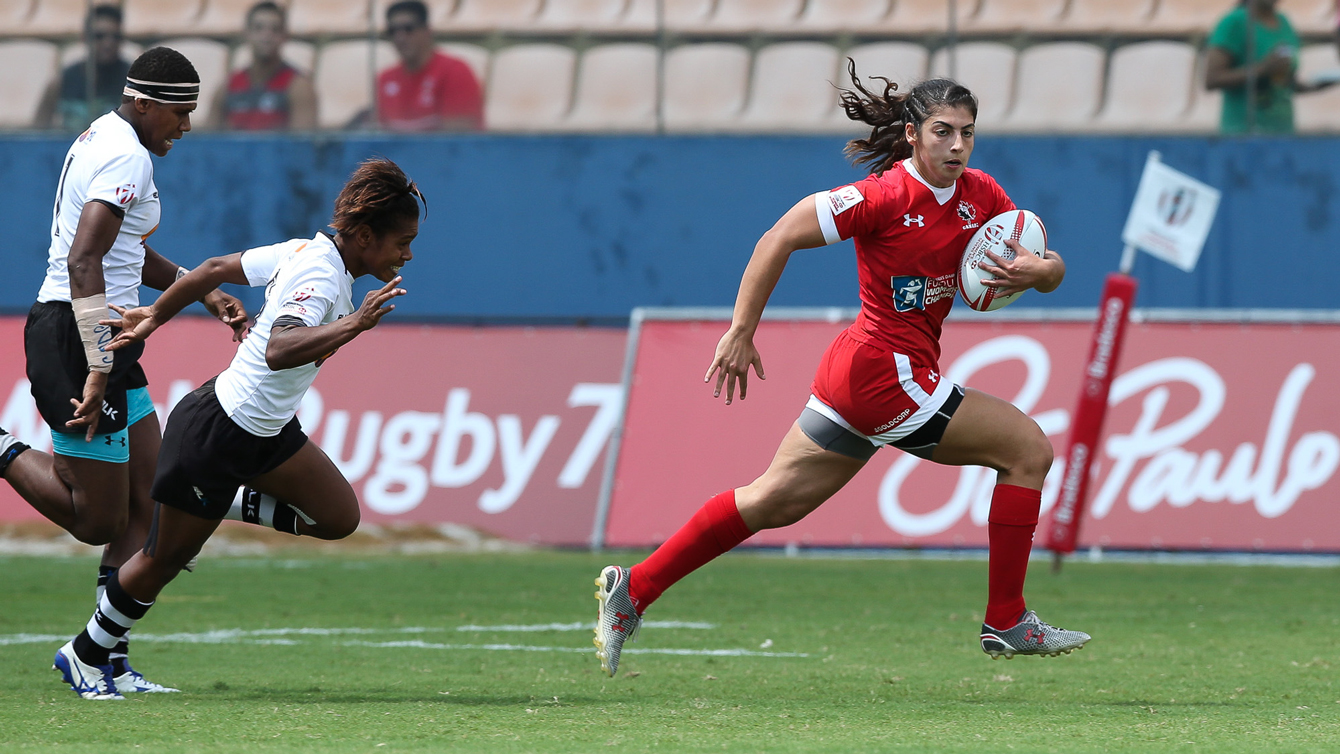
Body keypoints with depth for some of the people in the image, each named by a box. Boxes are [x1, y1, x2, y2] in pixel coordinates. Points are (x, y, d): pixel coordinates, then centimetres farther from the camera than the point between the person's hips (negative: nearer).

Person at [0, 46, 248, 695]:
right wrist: (98, 371, -29)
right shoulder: (126, 158, -16)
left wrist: (200, 290, 26)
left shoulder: (99, 139, 16)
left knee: (146, 508, 7)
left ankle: (107, 662, 5)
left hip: (103, 342, 11)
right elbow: (84, 264, -26)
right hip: (75, 340, -11)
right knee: (100, 522, -5)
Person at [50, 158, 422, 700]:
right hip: (216, 433, -9)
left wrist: (154, 317, 20)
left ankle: (229, 506, 17)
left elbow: (215, 269, 9)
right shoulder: (320, 276, -28)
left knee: (339, 517, 3)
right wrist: (355, 323, -52)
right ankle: (84, 655, 24)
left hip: (268, 431, 9)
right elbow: (279, 350, -46)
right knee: (164, 560, 6)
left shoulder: (304, 252, -1)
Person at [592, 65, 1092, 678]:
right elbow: (778, 239, -15)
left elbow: (1052, 268, 10)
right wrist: (740, 333, -16)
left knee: (776, 500, 13)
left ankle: (633, 589, 17)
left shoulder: (980, 196, 5)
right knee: (1028, 448, -4)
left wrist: (1036, 270, -14)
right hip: (887, 371, -8)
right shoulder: (886, 196, -17)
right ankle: (1006, 623, 1)